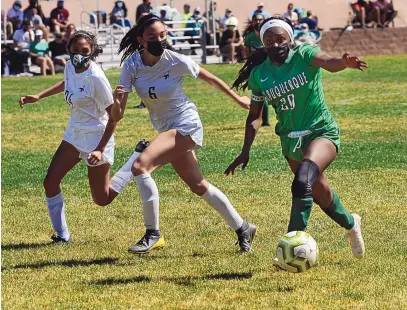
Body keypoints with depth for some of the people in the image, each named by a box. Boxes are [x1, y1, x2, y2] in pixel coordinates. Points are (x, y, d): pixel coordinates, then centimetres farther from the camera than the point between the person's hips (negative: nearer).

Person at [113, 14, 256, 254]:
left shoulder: (176, 61, -20)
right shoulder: (132, 65, -11)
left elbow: (209, 78, 0)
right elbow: (118, 116, -14)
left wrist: (237, 99, 12)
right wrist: (117, 100, -37)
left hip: (186, 125, -6)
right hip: (166, 128, 6)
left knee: (140, 166, -24)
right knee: (198, 186, 17)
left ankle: (153, 234, -15)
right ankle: (243, 229, 34)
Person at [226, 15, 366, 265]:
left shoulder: (304, 55, -13)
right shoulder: (259, 75, -2)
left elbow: (328, 62, -35)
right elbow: (254, 115, 9)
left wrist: (344, 63, -58)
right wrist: (246, 150, 2)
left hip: (322, 133, -5)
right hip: (290, 139, 5)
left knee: (303, 181, -32)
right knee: (320, 194, 19)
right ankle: (351, 224, 51)